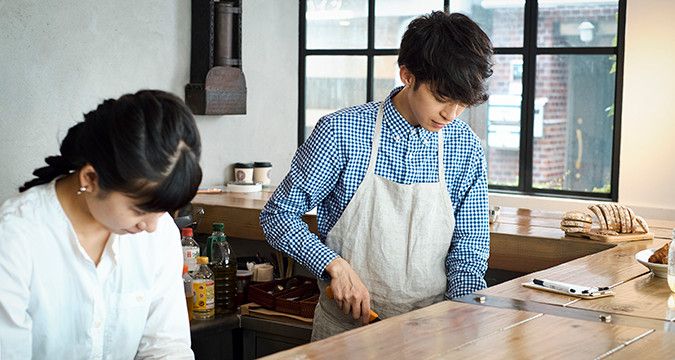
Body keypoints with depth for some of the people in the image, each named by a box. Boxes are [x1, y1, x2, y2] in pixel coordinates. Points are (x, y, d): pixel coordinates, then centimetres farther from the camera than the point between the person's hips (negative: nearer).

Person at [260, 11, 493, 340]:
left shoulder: (467, 149, 3)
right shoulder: (341, 132, -7)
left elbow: (468, 250, 8)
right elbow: (278, 215, -1)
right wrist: (335, 265, -15)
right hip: (347, 322, -3)